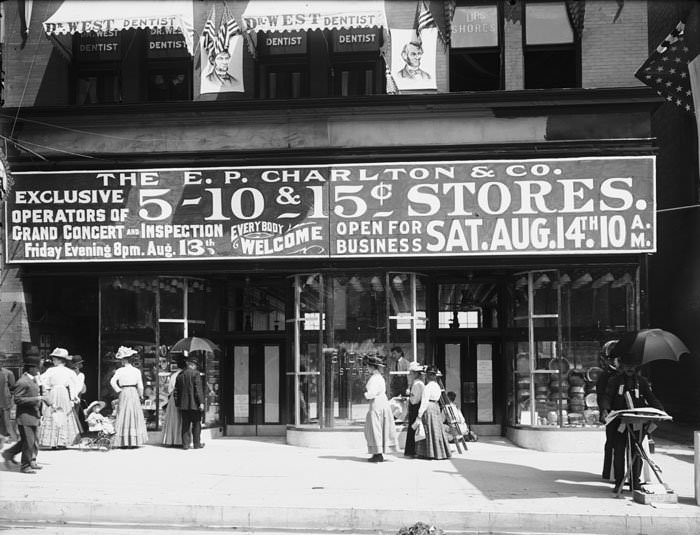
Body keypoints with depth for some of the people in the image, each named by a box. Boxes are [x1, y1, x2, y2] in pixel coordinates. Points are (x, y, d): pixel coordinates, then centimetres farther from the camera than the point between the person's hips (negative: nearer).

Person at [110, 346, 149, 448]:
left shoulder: (120, 371, -6)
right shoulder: (137, 371, 0)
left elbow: (112, 381, -19)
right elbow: (140, 386, -1)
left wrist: (118, 390, -5)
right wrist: (140, 395, 14)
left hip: (124, 394, -2)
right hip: (134, 393, 2)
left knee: (124, 417, 4)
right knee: (135, 417, 8)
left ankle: (124, 441, 2)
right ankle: (134, 441, 8)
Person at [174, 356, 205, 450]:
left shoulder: (180, 375, 9)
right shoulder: (195, 373, -9)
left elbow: (176, 390, 13)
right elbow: (198, 389, -15)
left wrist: (177, 404, 19)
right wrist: (201, 402, -14)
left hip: (183, 404, 5)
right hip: (194, 403, -5)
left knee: (185, 424, 9)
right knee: (196, 424, 5)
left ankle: (185, 444, 8)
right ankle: (197, 444, 8)